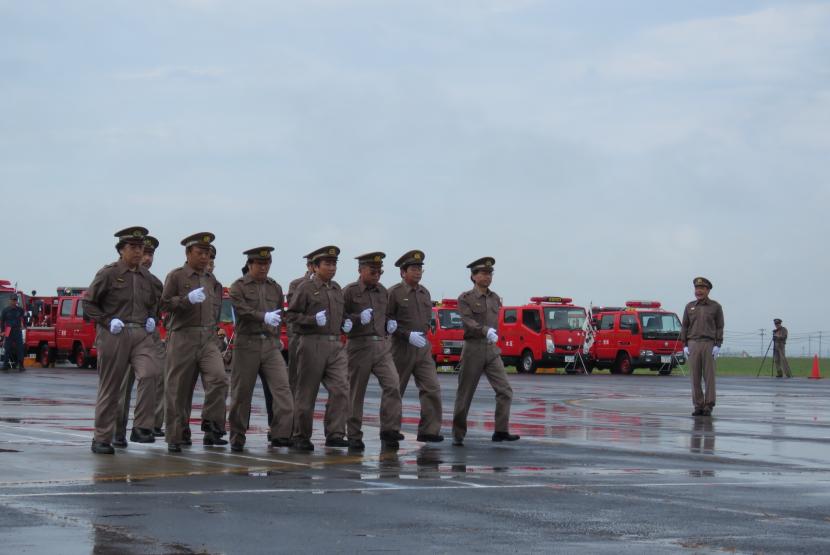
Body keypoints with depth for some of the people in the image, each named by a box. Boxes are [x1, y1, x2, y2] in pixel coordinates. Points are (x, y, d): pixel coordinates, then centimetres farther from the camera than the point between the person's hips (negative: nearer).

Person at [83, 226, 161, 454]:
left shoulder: (146, 276, 13)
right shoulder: (108, 273, -2)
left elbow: (154, 303, 30)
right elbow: (88, 303, -1)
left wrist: (151, 319, 11)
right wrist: (108, 322, -10)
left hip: (142, 335, 4)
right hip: (114, 335, -4)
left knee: (150, 374, -22)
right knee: (110, 387, 2)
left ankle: (142, 427, -16)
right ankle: (102, 439, 12)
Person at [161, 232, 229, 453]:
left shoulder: (212, 280, 18)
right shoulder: (176, 276, 1)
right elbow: (165, 303, -7)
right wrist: (188, 299, -19)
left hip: (208, 339, 4)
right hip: (183, 338, -4)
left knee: (219, 379, -18)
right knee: (178, 388, 0)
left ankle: (212, 428, -12)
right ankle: (175, 438, 8)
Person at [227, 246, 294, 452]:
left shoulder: (275, 288, 16)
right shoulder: (239, 287, 2)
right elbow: (242, 310, -15)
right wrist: (264, 317, -29)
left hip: (271, 345, 3)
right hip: (247, 345, -3)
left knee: (282, 388, -13)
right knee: (241, 392, 1)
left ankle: (281, 434, -17)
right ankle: (237, 438, 12)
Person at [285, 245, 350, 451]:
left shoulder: (337, 289, 18)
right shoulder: (305, 288, -2)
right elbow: (292, 315, -6)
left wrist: (345, 324, 11)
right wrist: (313, 320, -18)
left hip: (336, 345, 6)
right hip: (313, 344, -6)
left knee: (341, 389, -9)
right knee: (306, 393, 1)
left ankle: (335, 434, -7)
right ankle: (301, 437, 10)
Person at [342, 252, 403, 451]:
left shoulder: (383, 292, 15)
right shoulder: (349, 291, -2)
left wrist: (389, 325, 9)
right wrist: (358, 318, -17)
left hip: (382, 346, 4)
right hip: (359, 346, -4)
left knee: (393, 385, -14)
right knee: (356, 393, 2)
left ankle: (389, 431, -11)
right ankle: (354, 437, 11)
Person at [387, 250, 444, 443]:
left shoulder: (424, 293, 12)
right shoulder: (394, 293, -7)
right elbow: (386, 320, -12)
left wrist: (422, 333, 7)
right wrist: (408, 335, -18)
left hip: (423, 347, 5)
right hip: (401, 348, -5)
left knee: (432, 388, -6)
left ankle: (429, 430, -5)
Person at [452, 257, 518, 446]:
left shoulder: (495, 299, 13)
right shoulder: (465, 298, -4)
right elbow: (468, 321, -19)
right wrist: (486, 331, -31)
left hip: (492, 350, 5)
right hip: (473, 349, -5)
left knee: (505, 390, -8)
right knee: (465, 394, 1)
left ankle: (501, 431, -6)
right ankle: (458, 434, 10)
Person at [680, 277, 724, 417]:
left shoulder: (715, 307, 4)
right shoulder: (690, 307, 12)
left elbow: (719, 327, 2)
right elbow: (684, 326, 12)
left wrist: (717, 346, -7)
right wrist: (685, 345, 3)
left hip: (709, 344, -2)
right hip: (693, 344, 2)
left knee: (709, 376, -4)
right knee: (695, 377, 1)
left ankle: (708, 406, -1)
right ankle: (698, 406, 5)